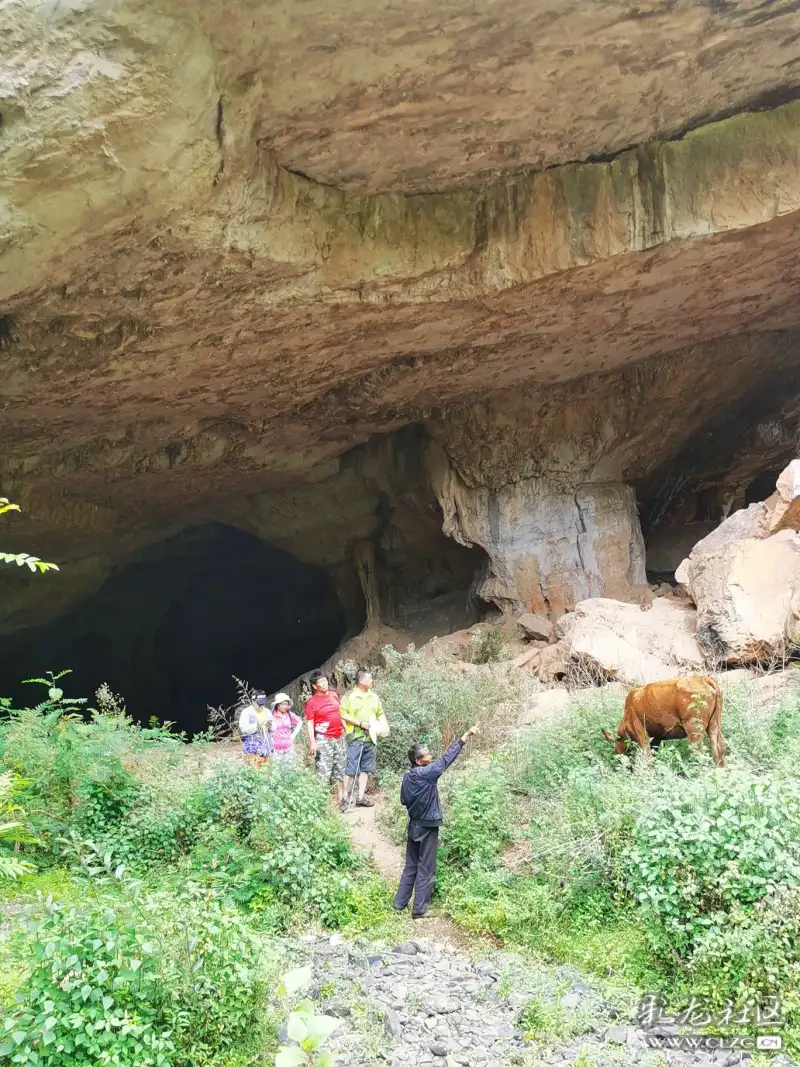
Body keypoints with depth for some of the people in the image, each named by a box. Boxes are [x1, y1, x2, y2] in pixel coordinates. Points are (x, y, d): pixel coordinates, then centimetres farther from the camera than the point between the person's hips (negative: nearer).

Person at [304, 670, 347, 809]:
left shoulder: (334, 694, 8)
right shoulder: (311, 702, -9)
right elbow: (309, 723, -11)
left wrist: (345, 729, 19)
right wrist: (312, 742, -18)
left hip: (338, 738, 6)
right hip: (323, 740, -6)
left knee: (340, 769, 13)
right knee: (323, 771, -11)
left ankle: (341, 800, 24)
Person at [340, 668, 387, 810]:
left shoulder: (374, 696, 13)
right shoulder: (350, 696, -5)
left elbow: (381, 714, 18)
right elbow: (343, 715, -10)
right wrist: (360, 723, -14)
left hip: (371, 738, 6)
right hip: (355, 738, -6)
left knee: (366, 768, 9)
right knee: (351, 769, -6)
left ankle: (361, 797, 17)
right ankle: (346, 798, 0)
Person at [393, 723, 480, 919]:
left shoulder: (407, 775, 1)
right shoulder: (427, 773, -21)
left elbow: (404, 800, 11)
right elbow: (448, 758, -22)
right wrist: (466, 736, -21)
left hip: (413, 826, 7)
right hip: (428, 828, -7)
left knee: (410, 866, 18)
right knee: (426, 870, 3)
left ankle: (399, 903, 22)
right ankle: (419, 910, 9)